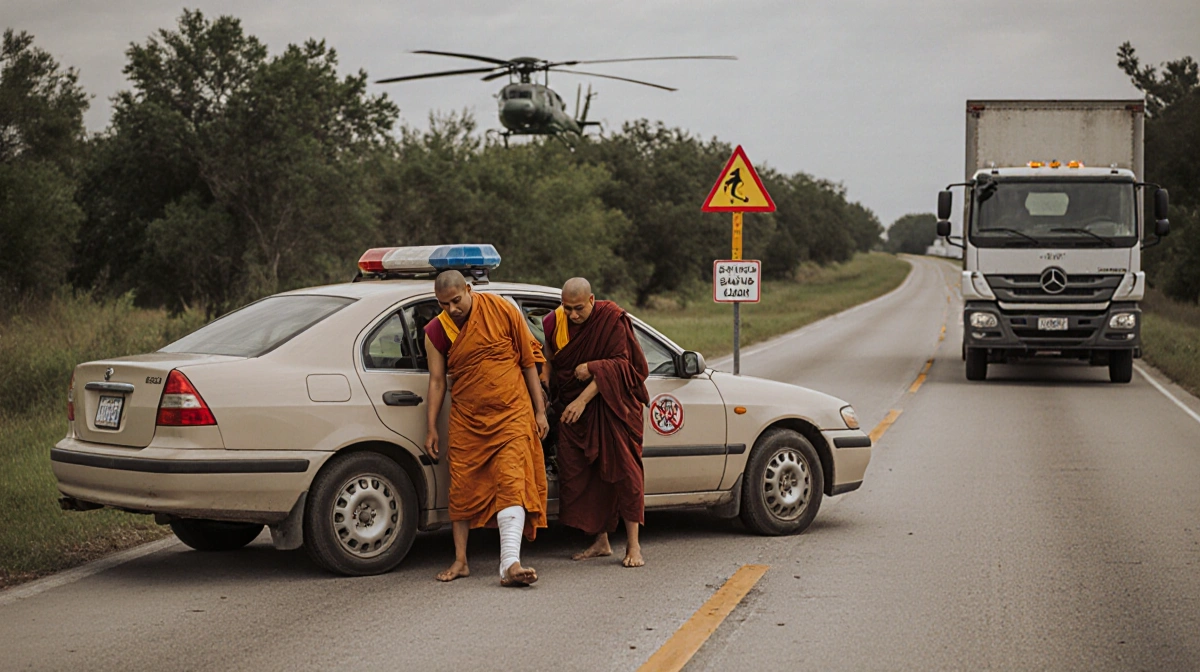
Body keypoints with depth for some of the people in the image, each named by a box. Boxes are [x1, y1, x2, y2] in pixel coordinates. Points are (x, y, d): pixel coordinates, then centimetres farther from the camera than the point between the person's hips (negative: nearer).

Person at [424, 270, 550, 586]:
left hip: (511, 415, -2)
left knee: (512, 485, -14)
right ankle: (460, 561, 15)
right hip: (466, 420, 3)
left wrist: (539, 410, 1)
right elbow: (437, 380, 7)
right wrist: (431, 428, 4)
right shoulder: (437, 331, 1)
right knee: (462, 489, 3)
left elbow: (529, 361, 1)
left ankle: (510, 564, -23)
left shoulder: (503, 311, -5)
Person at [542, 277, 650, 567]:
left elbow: (619, 364, -20)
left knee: (623, 468, -11)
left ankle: (633, 545, -9)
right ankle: (601, 542, 12)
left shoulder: (613, 320, -14)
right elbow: (549, 361, 15)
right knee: (578, 473, 1)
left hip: (611, 404, -5)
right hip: (572, 406, 5)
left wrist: (583, 399, -27)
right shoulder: (555, 322, 0)